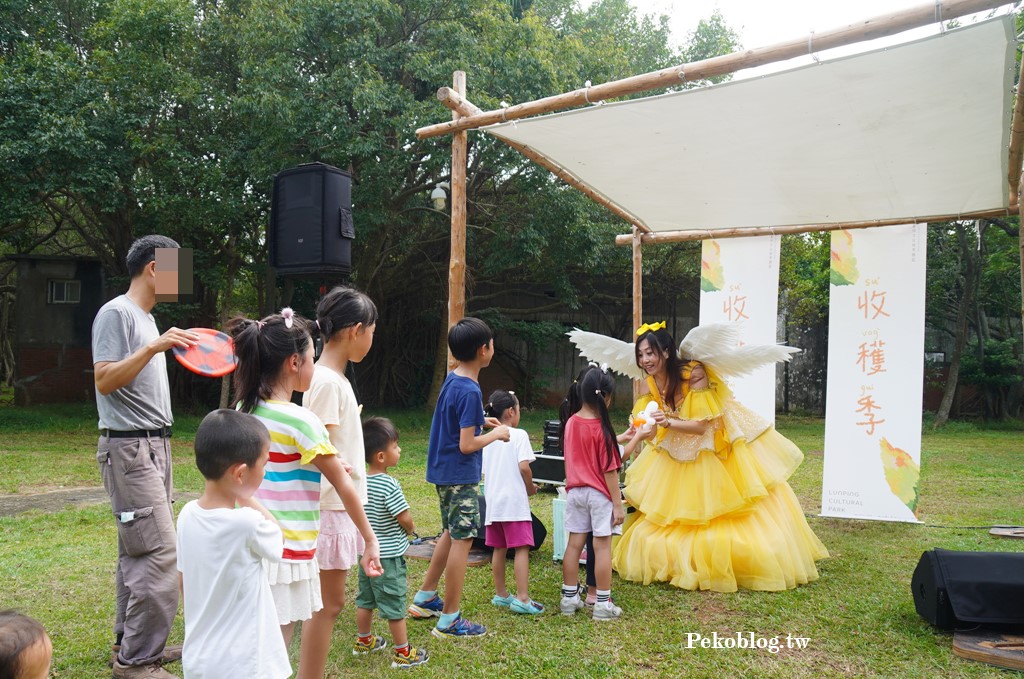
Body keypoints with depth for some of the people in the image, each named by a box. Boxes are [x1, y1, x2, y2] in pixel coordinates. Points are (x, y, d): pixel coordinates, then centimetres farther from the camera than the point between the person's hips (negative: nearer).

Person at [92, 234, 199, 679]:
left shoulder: (146, 317, 17)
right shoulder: (116, 313, -10)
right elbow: (104, 380, -19)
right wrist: (153, 348, -25)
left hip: (154, 445, 10)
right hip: (129, 448, -10)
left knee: (137, 549, 14)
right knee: (159, 551, -12)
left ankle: (130, 643, 23)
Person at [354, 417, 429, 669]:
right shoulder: (389, 485, -23)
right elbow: (405, 518, -21)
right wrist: (411, 529, 0)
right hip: (388, 555, -7)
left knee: (365, 598, 21)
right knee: (394, 605, 3)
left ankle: (363, 641, 38)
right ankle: (403, 653, 13)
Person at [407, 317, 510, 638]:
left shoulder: (451, 379, 6)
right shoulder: (470, 391, -22)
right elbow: (467, 445, -23)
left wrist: (481, 421, 12)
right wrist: (496, 434, -9)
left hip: (444, 472, 10)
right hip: (461, 476, -10)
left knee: (451, 534, 22)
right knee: (462, 541, -1)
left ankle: (424, 598, 32)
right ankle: (449, 620, 7)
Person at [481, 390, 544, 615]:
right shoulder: (519, 435, -7)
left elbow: (484, 470, 11)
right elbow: (524, 467, -17)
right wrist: (531, 488, -2)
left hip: (492, 501, 7)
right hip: (514, 501, -7)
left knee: (499, 549, 14)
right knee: (521, 548, -6)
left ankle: (501, 594, 23)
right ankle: (522, 599, -11)